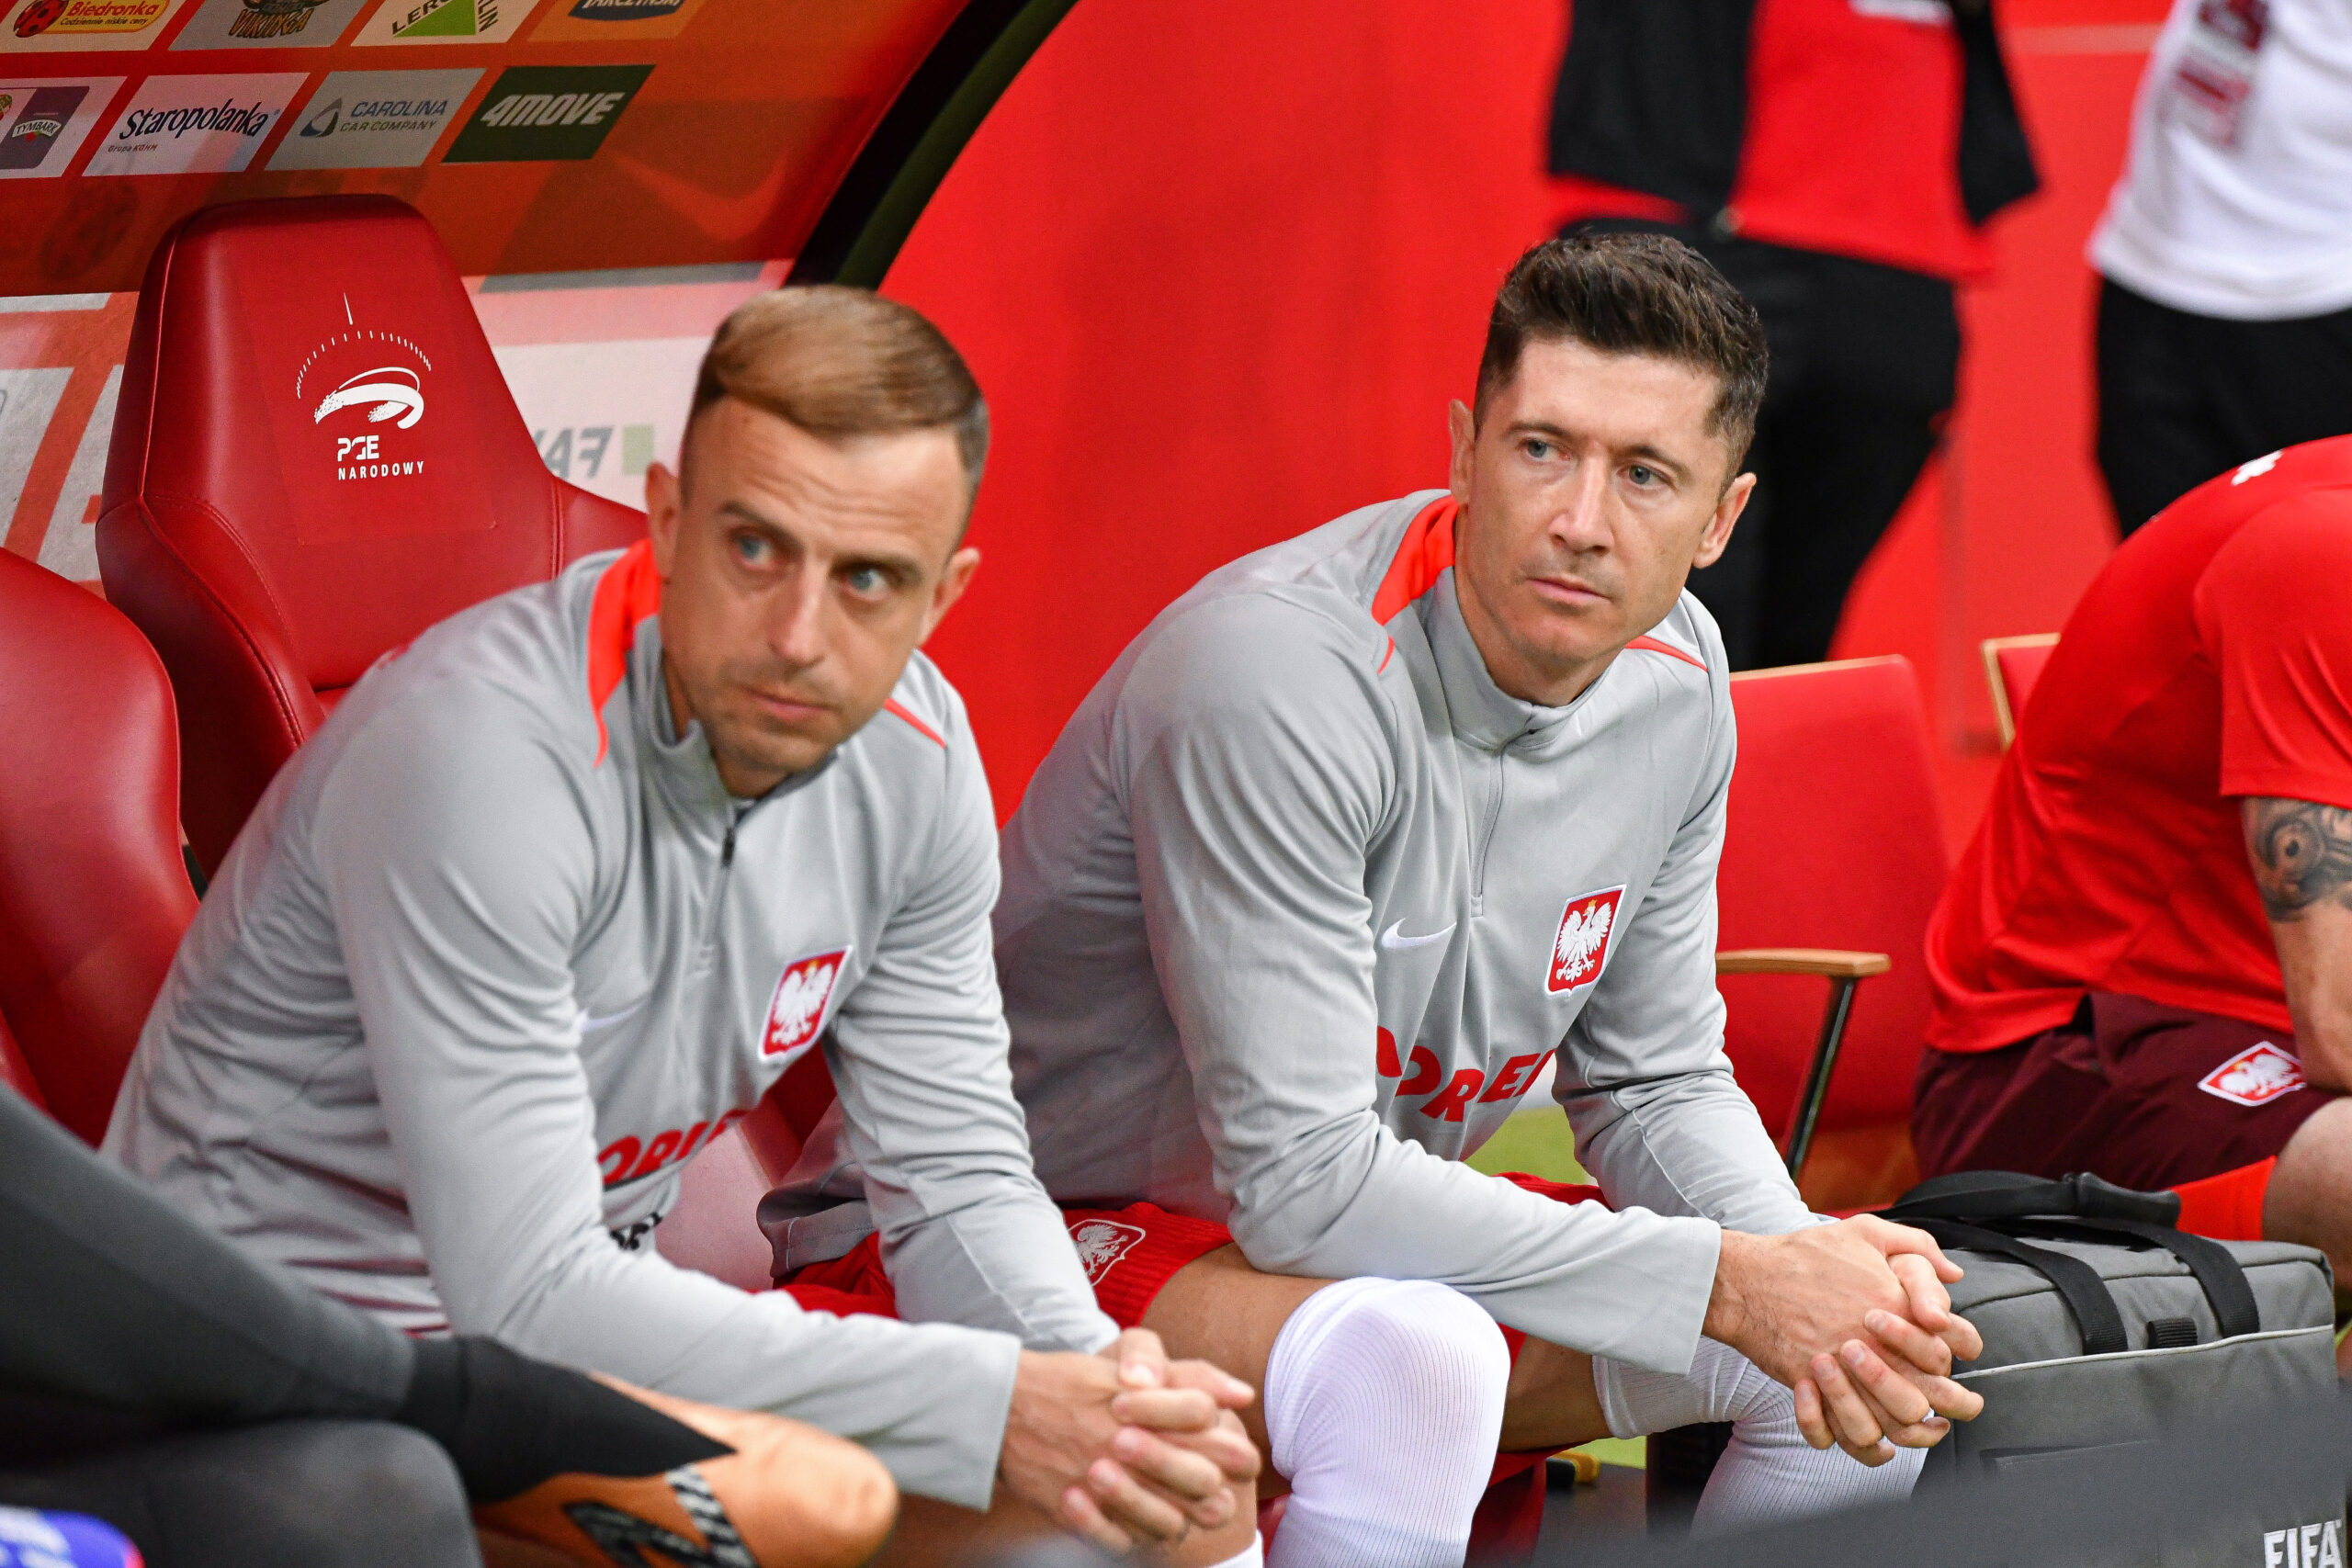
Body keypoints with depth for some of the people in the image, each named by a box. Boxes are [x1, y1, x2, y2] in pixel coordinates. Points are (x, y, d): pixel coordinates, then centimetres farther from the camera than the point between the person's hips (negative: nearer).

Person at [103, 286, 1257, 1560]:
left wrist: (1090, 1375, -21)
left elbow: (957, 1177, 2)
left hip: (601, 1319, 7)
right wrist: (988, 1408, -32)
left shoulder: (912, 751, -5)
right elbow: (529, 1295, -30)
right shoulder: (481, 750, -27)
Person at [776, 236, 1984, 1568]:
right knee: (1413, 1357, -38)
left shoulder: (1673, 680, -2)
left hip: (1384, 1226, 8)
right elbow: (1301, 1182, -28)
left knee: (1870, 1353, -4)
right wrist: (1730, 1281, -27)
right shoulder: (1278, 672, -28)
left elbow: (1658, 1085, 8)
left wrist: (1810, 1265, -16)